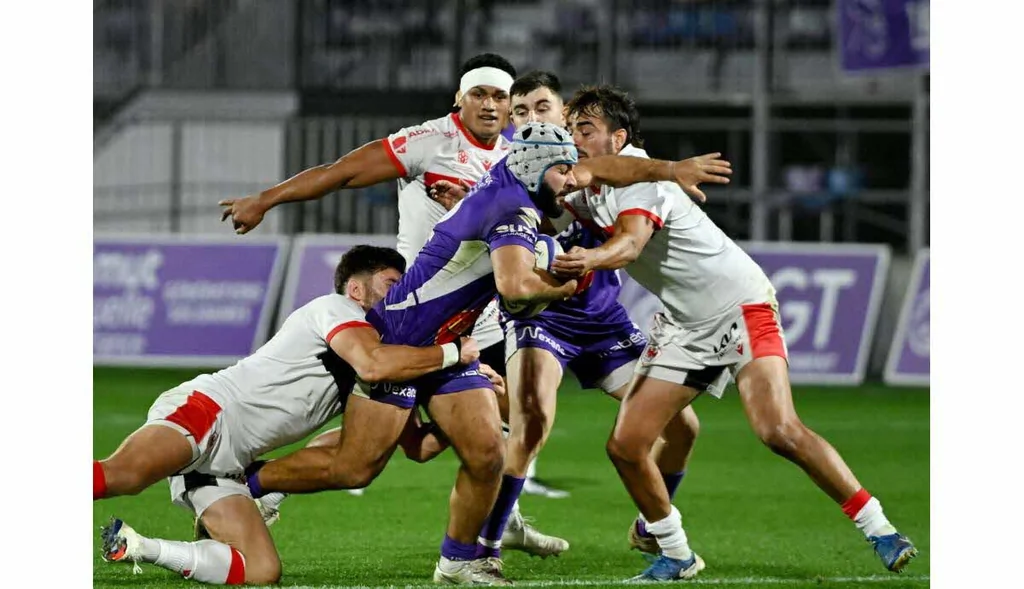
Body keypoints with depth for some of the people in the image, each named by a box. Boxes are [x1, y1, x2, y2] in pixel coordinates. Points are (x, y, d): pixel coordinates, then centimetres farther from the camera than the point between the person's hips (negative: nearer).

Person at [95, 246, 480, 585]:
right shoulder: (337, 308, 0)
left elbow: (417, 445, 24)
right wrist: (452, 353, -11)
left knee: (262, 572, -8)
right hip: (208, 408, -9)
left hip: (224, 465, 9)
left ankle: (134, 548, -3)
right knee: (121, 476, -37)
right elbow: (373, 364, -21)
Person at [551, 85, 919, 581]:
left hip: (739, 306, -8)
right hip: (682, 326, 8)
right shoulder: (587, 190, 6)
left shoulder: (638, 173, -20)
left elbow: (630, 241, -39)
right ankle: (676, 556, 13)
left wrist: (590, 258, -59)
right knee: (625, 446, -5)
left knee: (780, 431, -24)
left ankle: (880, 531, -13)